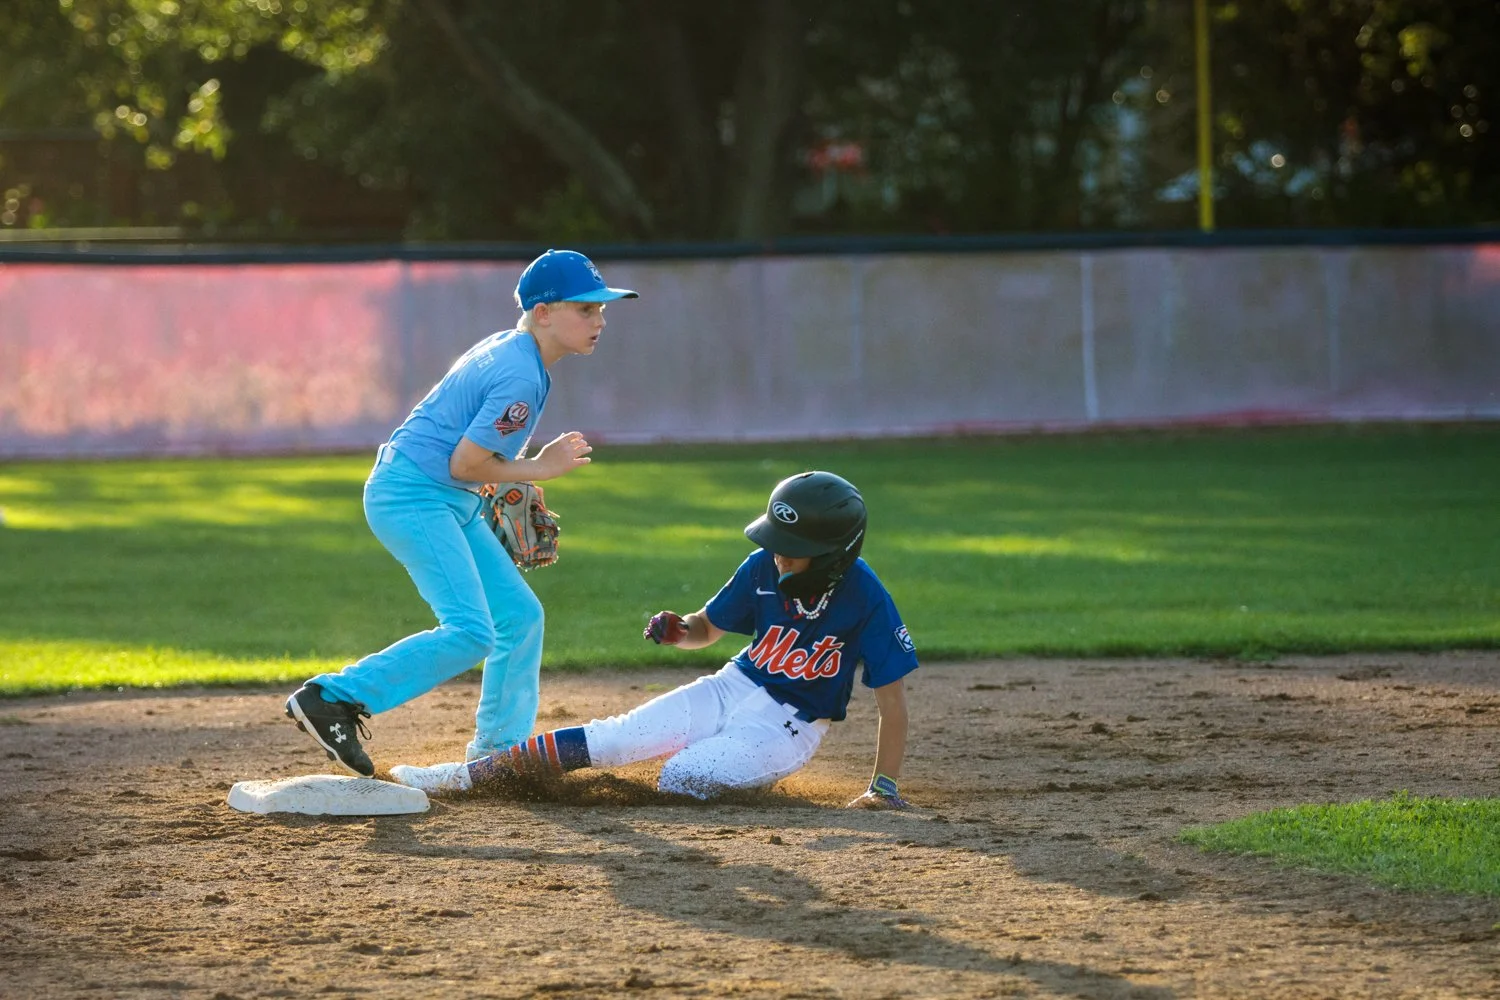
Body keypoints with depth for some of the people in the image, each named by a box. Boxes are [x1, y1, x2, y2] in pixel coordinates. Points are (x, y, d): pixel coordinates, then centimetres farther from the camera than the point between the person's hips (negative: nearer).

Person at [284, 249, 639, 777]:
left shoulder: (504, 348, 11)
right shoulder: (521, 376, -20)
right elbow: (464, 463, -20)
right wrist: (538, 468, -7)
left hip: (450, 503, 11)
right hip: (412, 495, -11)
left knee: (520, 614, 12)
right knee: (471, 631, -21)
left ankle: (500, 750, 18)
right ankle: (331, 698, -18)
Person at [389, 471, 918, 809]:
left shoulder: (864, 597, -22)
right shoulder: (764, 568, -9)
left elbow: (892, 698, -19)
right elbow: (707, 627, 6)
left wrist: (885, 786, -24)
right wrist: (679, 630, -18)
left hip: (789, 726, -4)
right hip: (733, 688, 4)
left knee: (680, 779, -29)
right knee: (614, 737, -11)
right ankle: (462, 775, -10)